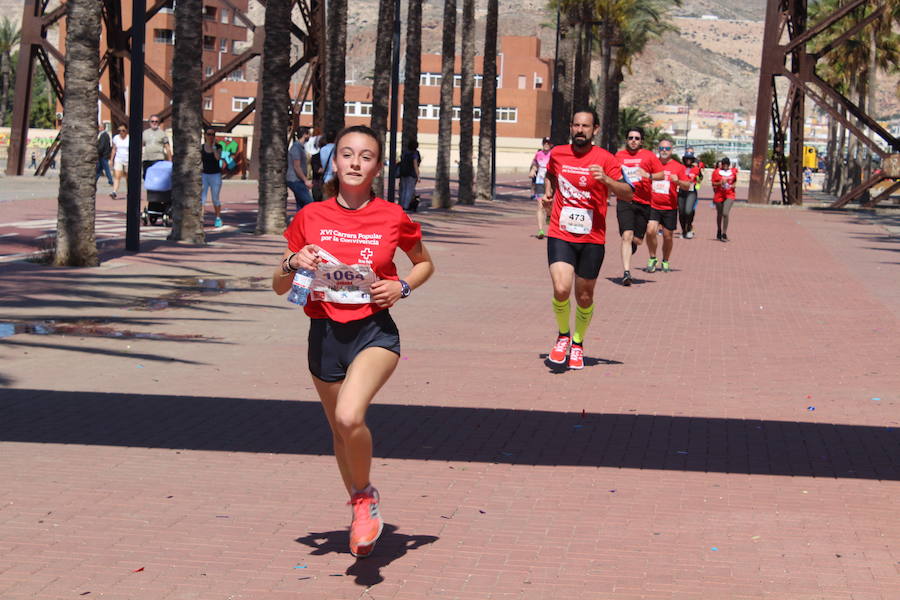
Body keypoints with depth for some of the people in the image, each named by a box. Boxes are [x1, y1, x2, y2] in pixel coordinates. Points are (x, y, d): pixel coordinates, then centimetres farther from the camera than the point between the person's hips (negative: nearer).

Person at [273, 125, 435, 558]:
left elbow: (425, 263, 15)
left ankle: (366, 495, 0)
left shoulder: (392, 218, -4)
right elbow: (278, 287, 8)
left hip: (374, 332, -3)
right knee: (340, 430, 16)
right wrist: (292, 263, -13)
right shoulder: (310, 217, 0)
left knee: (349, 417, -28)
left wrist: (402, 287, -5)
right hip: (325, 333, 3)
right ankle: (362, 512, 41)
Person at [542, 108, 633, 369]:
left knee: (584, 297, 9)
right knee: (561, 289, -18)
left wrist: (606, 180, -27)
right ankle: (563, 336, 9)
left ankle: (578, 343, 33)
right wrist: (548, 192, 11)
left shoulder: (605, 159, -5)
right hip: (560, 235, 1)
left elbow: (628, 195, -11)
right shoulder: (557, 154, 4)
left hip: (592, 240, -1)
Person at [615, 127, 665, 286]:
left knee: (637, 240, 4)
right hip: (624, 201, -1)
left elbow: (661, 175, 5)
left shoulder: (648, 156, 5)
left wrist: (648, 175, -12)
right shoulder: (619, 155, 9)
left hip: (643, 203, 1)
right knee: (627, 235, -16)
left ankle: (631, 246, 43)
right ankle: (626, 272, -18)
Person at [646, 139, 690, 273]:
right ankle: (652, 258, 2)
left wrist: (678, 181, -19)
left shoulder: (678, 167, 1)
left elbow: (687, 187, -2)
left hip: (670, 208, 0)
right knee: (650, 231, -17)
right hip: (653, 206, 0)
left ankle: (665, 261, 26)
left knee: (667, 236, 6)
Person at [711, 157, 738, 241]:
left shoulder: (733, 171, 3)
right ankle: (719, 232, 36)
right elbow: (713, 184, 0)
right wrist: (720, 183, -18)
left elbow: (735, 180, 21)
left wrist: (734, 185, 1)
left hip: (729, 195, -1)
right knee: (719, 214, 14)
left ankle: (724, 234, -14)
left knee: (725, 213, -17)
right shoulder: (716, 172, -1)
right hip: (719, 195, 1)